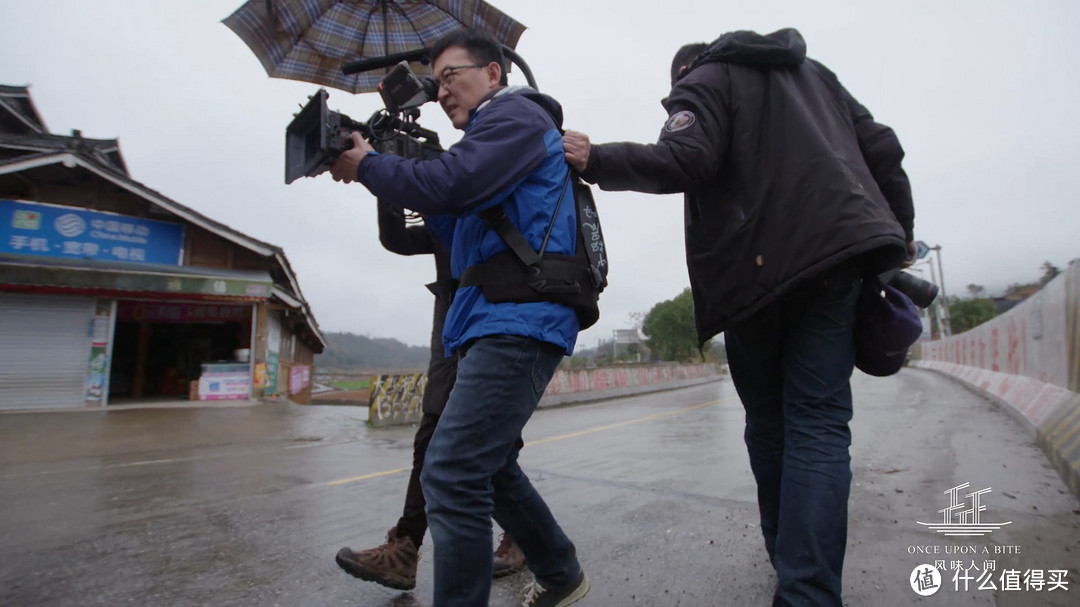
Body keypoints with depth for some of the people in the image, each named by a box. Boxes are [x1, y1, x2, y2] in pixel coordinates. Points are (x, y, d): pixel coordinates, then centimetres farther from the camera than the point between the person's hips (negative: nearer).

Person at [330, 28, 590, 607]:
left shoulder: (517, 113, 0)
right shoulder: (489, 134, 28)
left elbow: (449, 183, -16)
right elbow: (462, 232, 24)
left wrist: (366, 164, -1)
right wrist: (427, 203, 9)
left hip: (518, 321, -11)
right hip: (494, 323, 11)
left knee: (451, 475, -16)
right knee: (488, 467, 19)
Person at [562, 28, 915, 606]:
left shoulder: (703, 80, 7)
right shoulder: (816, 74, 26)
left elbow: (684, 160, -13)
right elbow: (881, 147, 19)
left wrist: (596, 162, -4)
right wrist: (901, 227, 27)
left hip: (756, 271, -4)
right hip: (837, 255, 5)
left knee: (768, 422, 12)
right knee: (818, 422, -1)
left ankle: (789, 560, 25)